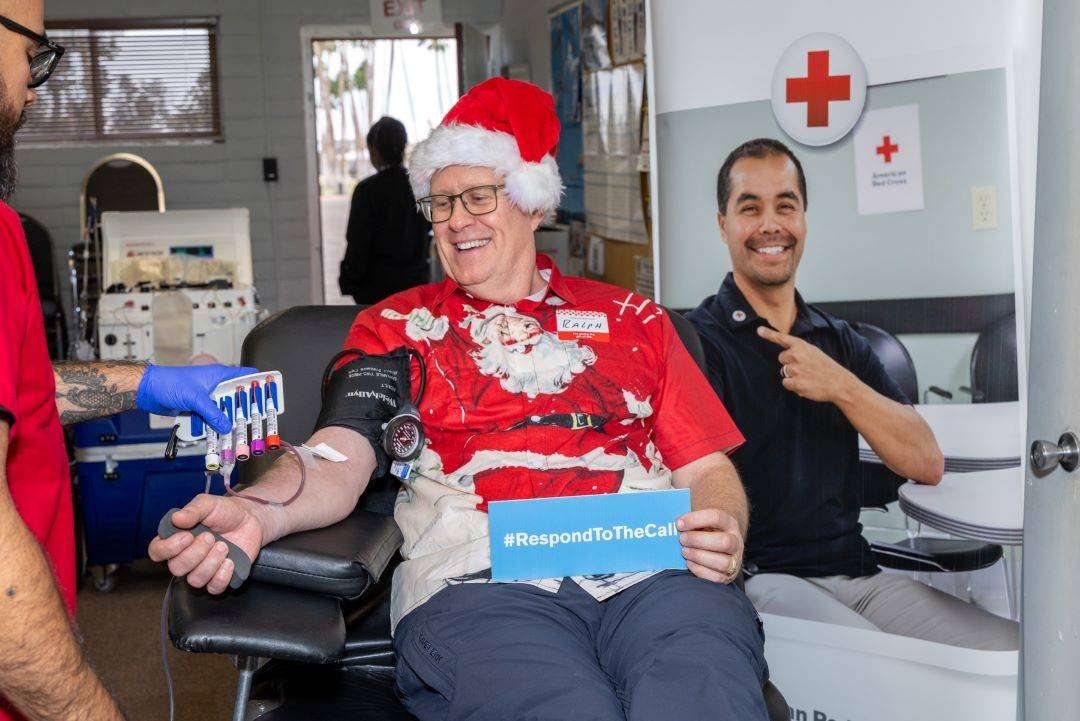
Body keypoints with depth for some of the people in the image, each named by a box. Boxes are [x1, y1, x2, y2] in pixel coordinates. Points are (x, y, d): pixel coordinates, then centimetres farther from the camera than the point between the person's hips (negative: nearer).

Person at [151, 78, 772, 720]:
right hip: (478, 582, -1)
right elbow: (337, 463, 4)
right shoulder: (396, 327, 21)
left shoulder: (630, 318, 24)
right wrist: (254, 513, -19)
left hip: (652, 575, 2)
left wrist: (722, 531, -6)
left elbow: (709, 468, 18)